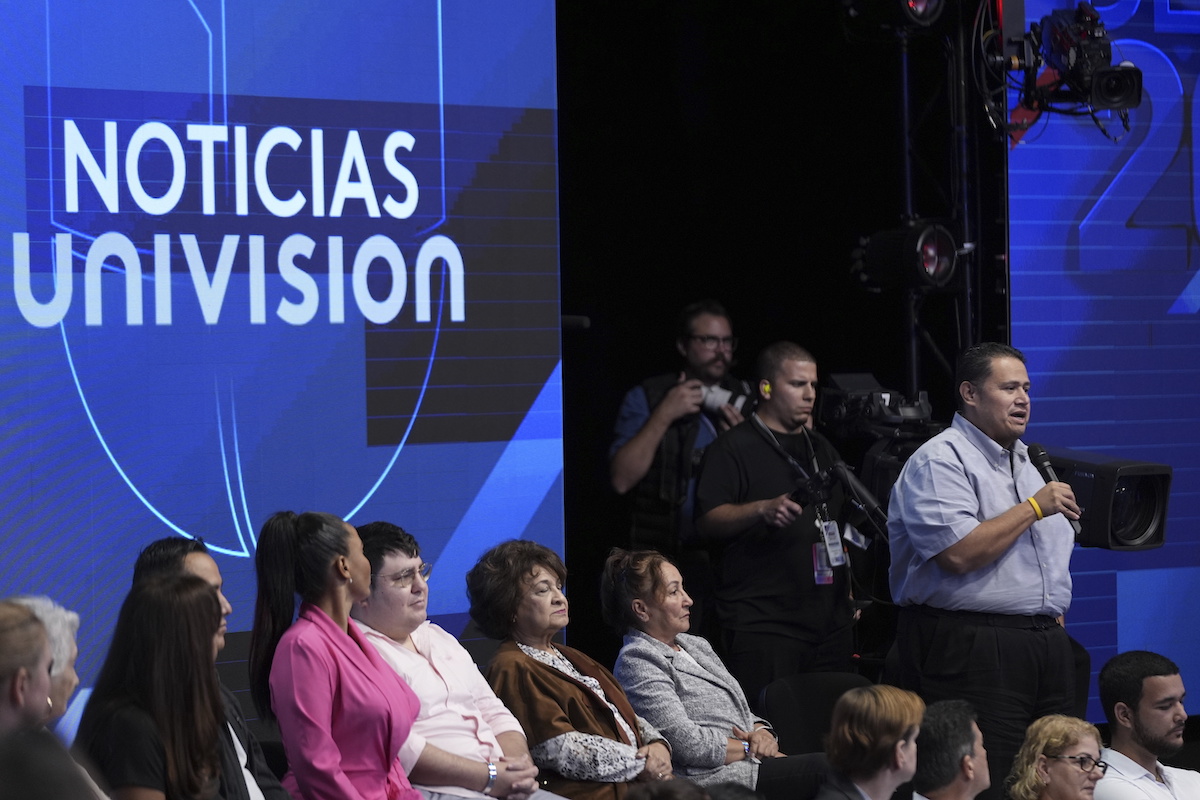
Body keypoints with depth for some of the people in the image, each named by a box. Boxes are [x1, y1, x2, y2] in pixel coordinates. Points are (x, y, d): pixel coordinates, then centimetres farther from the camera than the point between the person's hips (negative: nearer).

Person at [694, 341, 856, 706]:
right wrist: (763, 509, -28)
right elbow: (708, 521, -12)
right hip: (763, 623, -6)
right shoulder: (733, 448, -1)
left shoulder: (821, 449, 21)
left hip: (830, 619, 7)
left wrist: (849, 590, 19)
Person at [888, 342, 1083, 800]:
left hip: (1045, 643, 9)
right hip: (970, 647, -8)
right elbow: (958, 554, -21)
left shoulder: (1028, 461, 21)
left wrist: (1054, 620, 17)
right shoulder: (940, 461, -7)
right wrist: (1035, 507, -12)